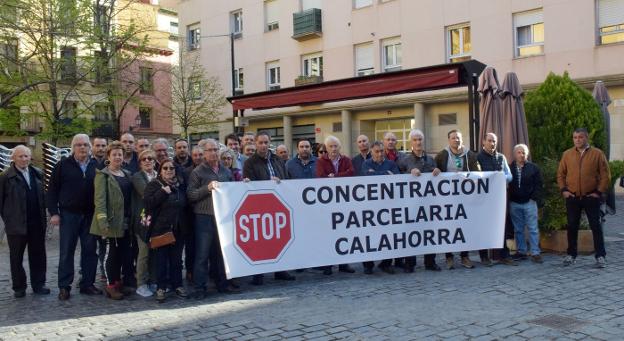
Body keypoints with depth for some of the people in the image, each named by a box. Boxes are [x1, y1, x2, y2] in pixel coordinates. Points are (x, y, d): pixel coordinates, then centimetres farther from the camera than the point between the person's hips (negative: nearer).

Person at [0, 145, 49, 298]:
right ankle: (19, 287, 21)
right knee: (16, 257, 9)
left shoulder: (38, 174, 7)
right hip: (16, 225, -3)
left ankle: (38, 284, 20)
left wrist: (43, 215, 6)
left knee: (38, 255, 9)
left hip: (37, 224, 3)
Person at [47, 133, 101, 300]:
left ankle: (87, 284, 17)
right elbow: (52, 190, 0)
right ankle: (64, 286, 10)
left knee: (90, 250, 7)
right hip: (69, 214, -2)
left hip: (90, 215, 2)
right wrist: (54, 212, -6)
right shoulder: (63, 165, 0)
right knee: (66, 252, 3)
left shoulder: (96, 166, 5)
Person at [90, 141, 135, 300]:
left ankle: (118, 282, 21)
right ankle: (110, 285, 9)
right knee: (111, 252, 0)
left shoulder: (127, 174, 15)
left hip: (126, 220, 6)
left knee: (124, 252, 9)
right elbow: (100, 198, -15)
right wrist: (102, 219, -25)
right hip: (112, 221, -6)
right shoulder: (102, 175, -5)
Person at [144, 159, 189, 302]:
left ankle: (177, 285, 19)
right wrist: (163, 192, -18)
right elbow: (148, 203, -15)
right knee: (161, 259, 0)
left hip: (178, 229, 4)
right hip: (160, 228, -4)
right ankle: (160, 287, 8)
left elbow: (185, 204, 19)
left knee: (176, 258, 9)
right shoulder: (154, 185, -1)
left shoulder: (180, 186, 13)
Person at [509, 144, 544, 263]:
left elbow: (539, 184, 1)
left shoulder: (533, 167, 2)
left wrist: (535, 198, -7)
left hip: (529, 202, -2)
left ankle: (535, 253, 2)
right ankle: (521, 251, 16)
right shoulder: (510, 168, 4)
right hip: (514, 203, 2)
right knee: (518, 229, 8)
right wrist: (509, 199, -2)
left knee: (533, 229, -1)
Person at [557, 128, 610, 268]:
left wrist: (599, 191, -6)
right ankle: (571, 255, 16)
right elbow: (560, 174, 10)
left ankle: (600, 256, 7)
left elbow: (605, 174, -1)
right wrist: (563, 190, 0)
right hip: (572, 198, 2)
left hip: (591, 197, -2)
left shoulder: (597, 154, -1)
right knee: (572, 226, 7)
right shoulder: (567, 154, 6)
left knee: (595, 226, 0)